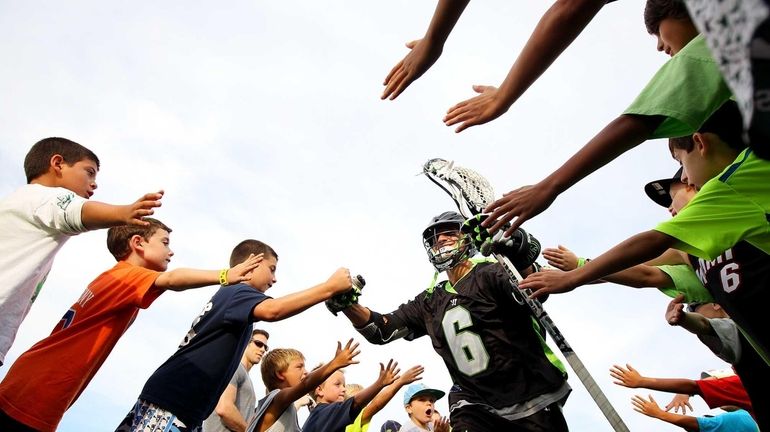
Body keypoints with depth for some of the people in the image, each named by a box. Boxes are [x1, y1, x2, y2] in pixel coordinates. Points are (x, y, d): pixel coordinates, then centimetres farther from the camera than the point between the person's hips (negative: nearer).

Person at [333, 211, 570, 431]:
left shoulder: (490, 274, -8)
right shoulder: (430, 300, 9)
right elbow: (381, 329, 6)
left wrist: (522, 259, -48)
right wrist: (348, 304, -13)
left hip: (533, 400, -3)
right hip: (478, 406, 4)